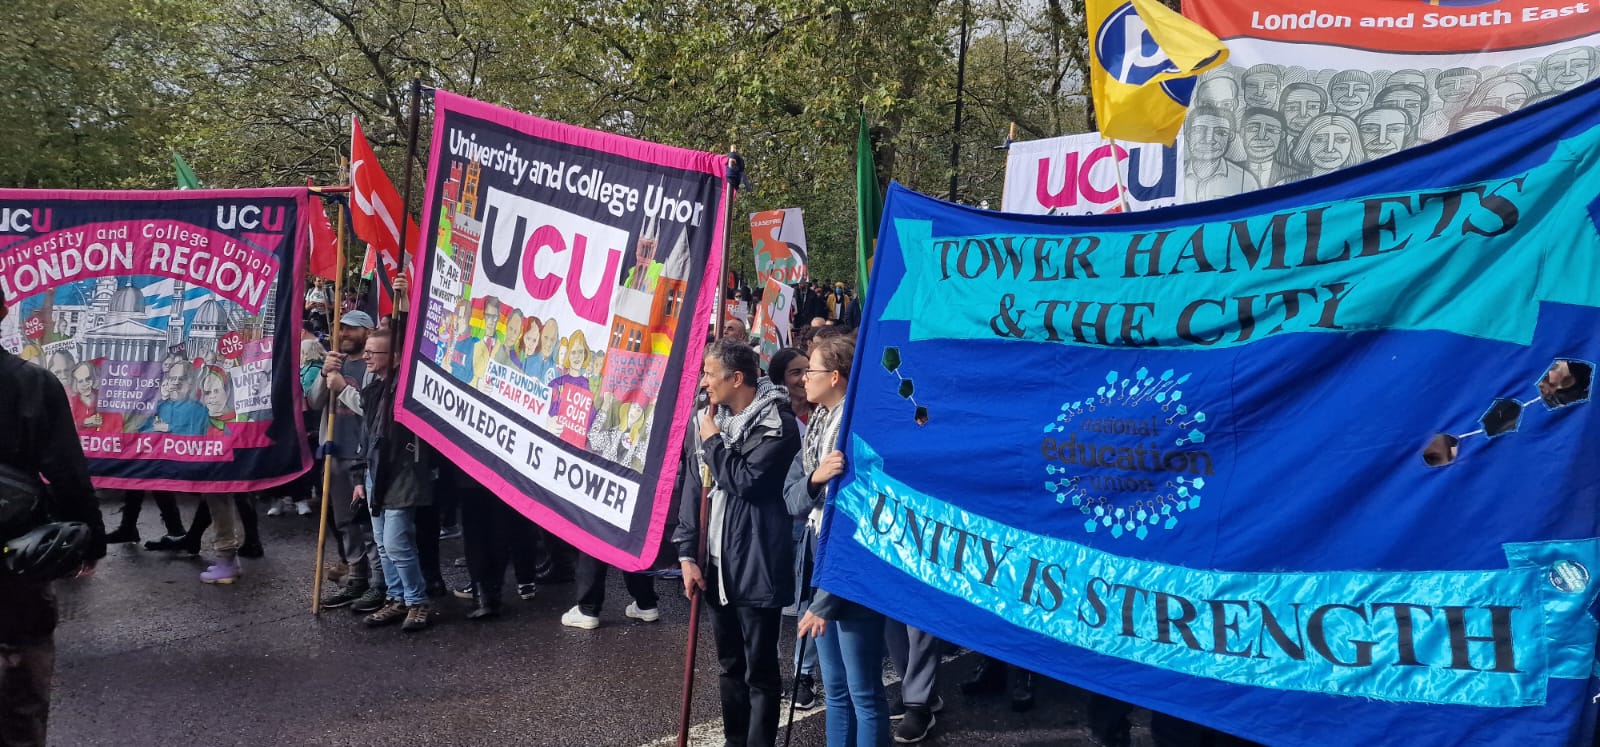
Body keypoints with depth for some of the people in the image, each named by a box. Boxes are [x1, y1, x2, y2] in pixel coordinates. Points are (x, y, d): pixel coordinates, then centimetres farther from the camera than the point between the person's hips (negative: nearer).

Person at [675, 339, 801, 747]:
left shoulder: (775, 423, -10)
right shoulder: (708, 420, 10)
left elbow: (746, 481, -21)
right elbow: (694, 489, 11)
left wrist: (714, 442, -8)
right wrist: (687, 553, 6)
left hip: (755, 565, -7)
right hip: (715, 563, 7)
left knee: (759, 671, 2)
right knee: (730, 666, 17)